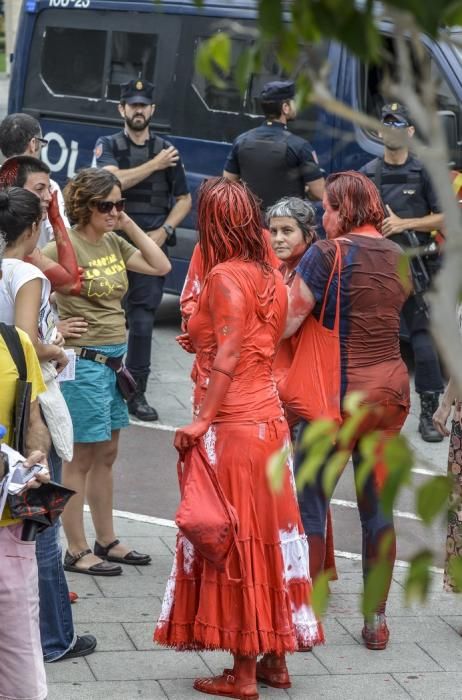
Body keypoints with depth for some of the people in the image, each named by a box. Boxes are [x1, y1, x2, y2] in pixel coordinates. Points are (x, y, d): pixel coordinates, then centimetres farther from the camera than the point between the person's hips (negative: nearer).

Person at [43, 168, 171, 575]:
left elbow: (161, 266, 9)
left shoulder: (114, 243, 9)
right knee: (81, 458, -2)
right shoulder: (65, 246, -13)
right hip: (84, 359, -8)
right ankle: (77, 551, 5)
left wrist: (129, 225, 2)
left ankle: (106, 542, 25)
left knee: (106, 454, 15)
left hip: (116, 357, 8)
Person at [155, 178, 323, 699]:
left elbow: (229, 356, -20)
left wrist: (202, 421, -23)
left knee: (235, 543, -2)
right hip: (270, 417, 8)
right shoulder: (269, 276, 11)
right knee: (269, 536, 13)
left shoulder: (225, 277, -12)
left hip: (233, 423, -8)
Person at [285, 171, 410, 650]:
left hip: (337, 393, -6)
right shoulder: (399, 257, 7)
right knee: (377, 507, 12)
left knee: (310, 506, 5)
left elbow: (285, 323, -14)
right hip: (389, 389, 6)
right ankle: (376, 620, 20)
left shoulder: (327, 254, -12)